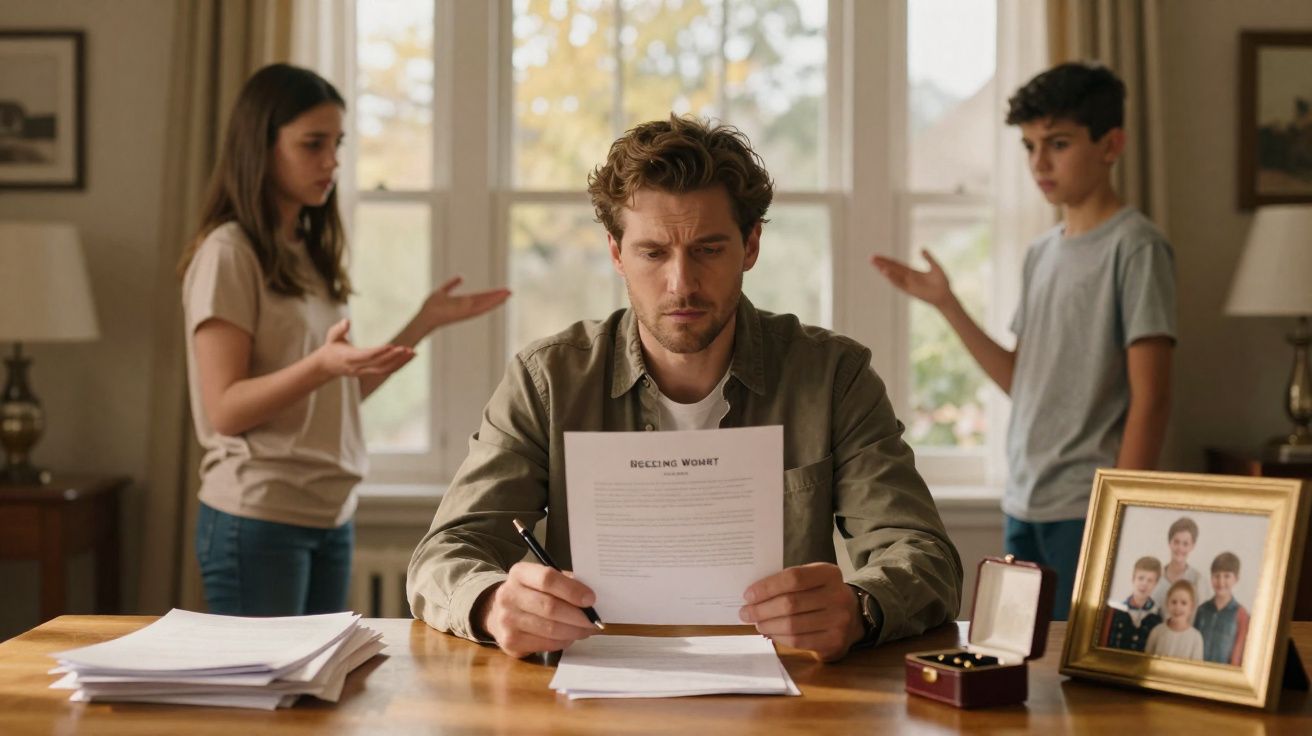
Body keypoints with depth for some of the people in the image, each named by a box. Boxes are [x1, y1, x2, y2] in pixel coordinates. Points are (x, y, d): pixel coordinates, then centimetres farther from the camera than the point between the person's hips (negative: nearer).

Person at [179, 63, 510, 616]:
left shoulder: (310, 254, 13)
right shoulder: (227, 254, -10)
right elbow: (225, 410, -15)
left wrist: (424, 323, 9)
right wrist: (321, 364, -29)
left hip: (331, 516, 7)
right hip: (258, 520, -7)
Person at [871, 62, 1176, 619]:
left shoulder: (1135, 247, -8)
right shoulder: (1041, 254, 14)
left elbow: (1150, 398, -12)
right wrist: (944, 304, 11)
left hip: (1089, 508, -7)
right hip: (1025, 504, 7)